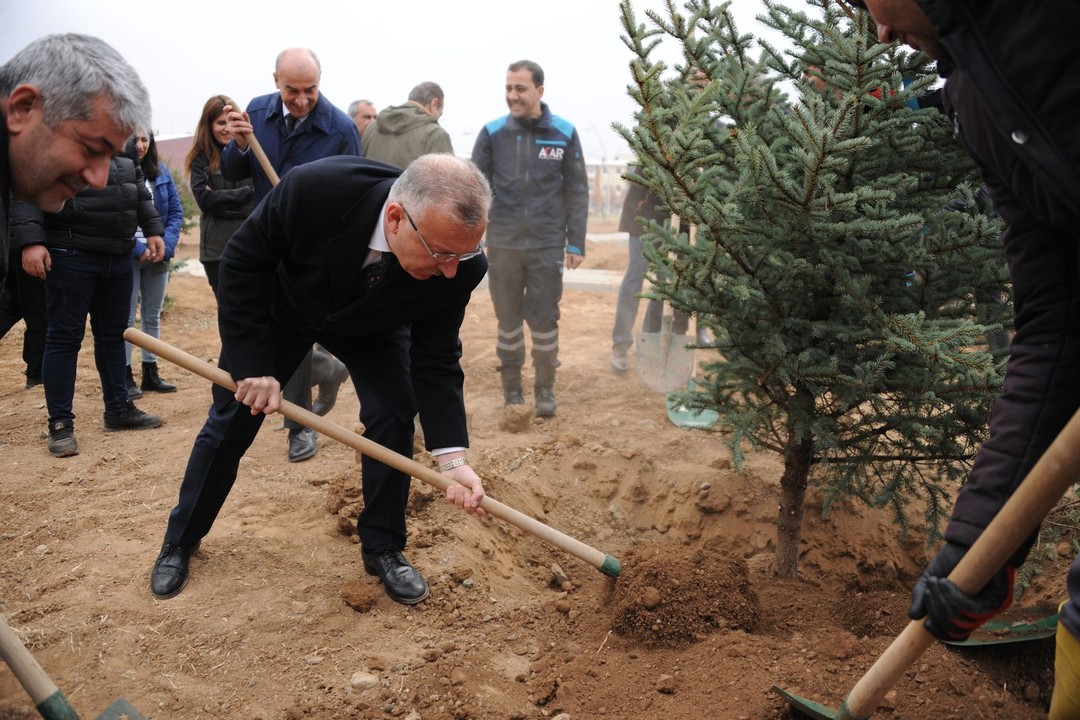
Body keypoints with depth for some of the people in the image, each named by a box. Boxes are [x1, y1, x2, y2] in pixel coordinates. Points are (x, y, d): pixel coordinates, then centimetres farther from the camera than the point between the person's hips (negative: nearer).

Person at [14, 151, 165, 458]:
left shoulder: (125, 153, 15)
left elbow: (141, 195, 24)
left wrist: (153, 230, 14)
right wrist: (31, 242, -23)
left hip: (118, 258, 7)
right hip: (71, 258, -7)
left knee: (113, 335, 15)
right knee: (64, 337, -2)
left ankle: (118, 409, 27)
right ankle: (60, 424, 4)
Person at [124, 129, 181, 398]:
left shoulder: (161, 171, 7)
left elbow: (176, 212, 6)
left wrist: (165, 246, -7)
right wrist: (138, 249, -16)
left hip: (158, 254, 5)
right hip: (127, 256, -5)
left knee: (153, 316, 12)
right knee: (126, 317, -2)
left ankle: (151, 372, 21)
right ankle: (125, 376, 5)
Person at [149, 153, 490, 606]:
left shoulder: (458, 267, -34)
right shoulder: (313, 190, -42)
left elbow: (436, 362, -24)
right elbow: (243, 262, -26)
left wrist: (452, 457, -34)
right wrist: (252, 365, -28)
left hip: (370, 327, 1)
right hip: (282, 305, -1)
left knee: (393, 419, -14)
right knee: (231, 421, 4)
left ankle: (383, 548, 9)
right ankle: (180, 542, 26)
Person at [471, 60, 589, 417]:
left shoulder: (564, 133, -1)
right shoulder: (492, 133, 0)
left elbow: (577, 191, 2)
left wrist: (576, 242, -1)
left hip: (547, 244, -1)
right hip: (502, 243, 1)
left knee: (544, 320, 4)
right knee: (508, 319, 9)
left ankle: (545, 389, 20)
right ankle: (511, 388, 23)